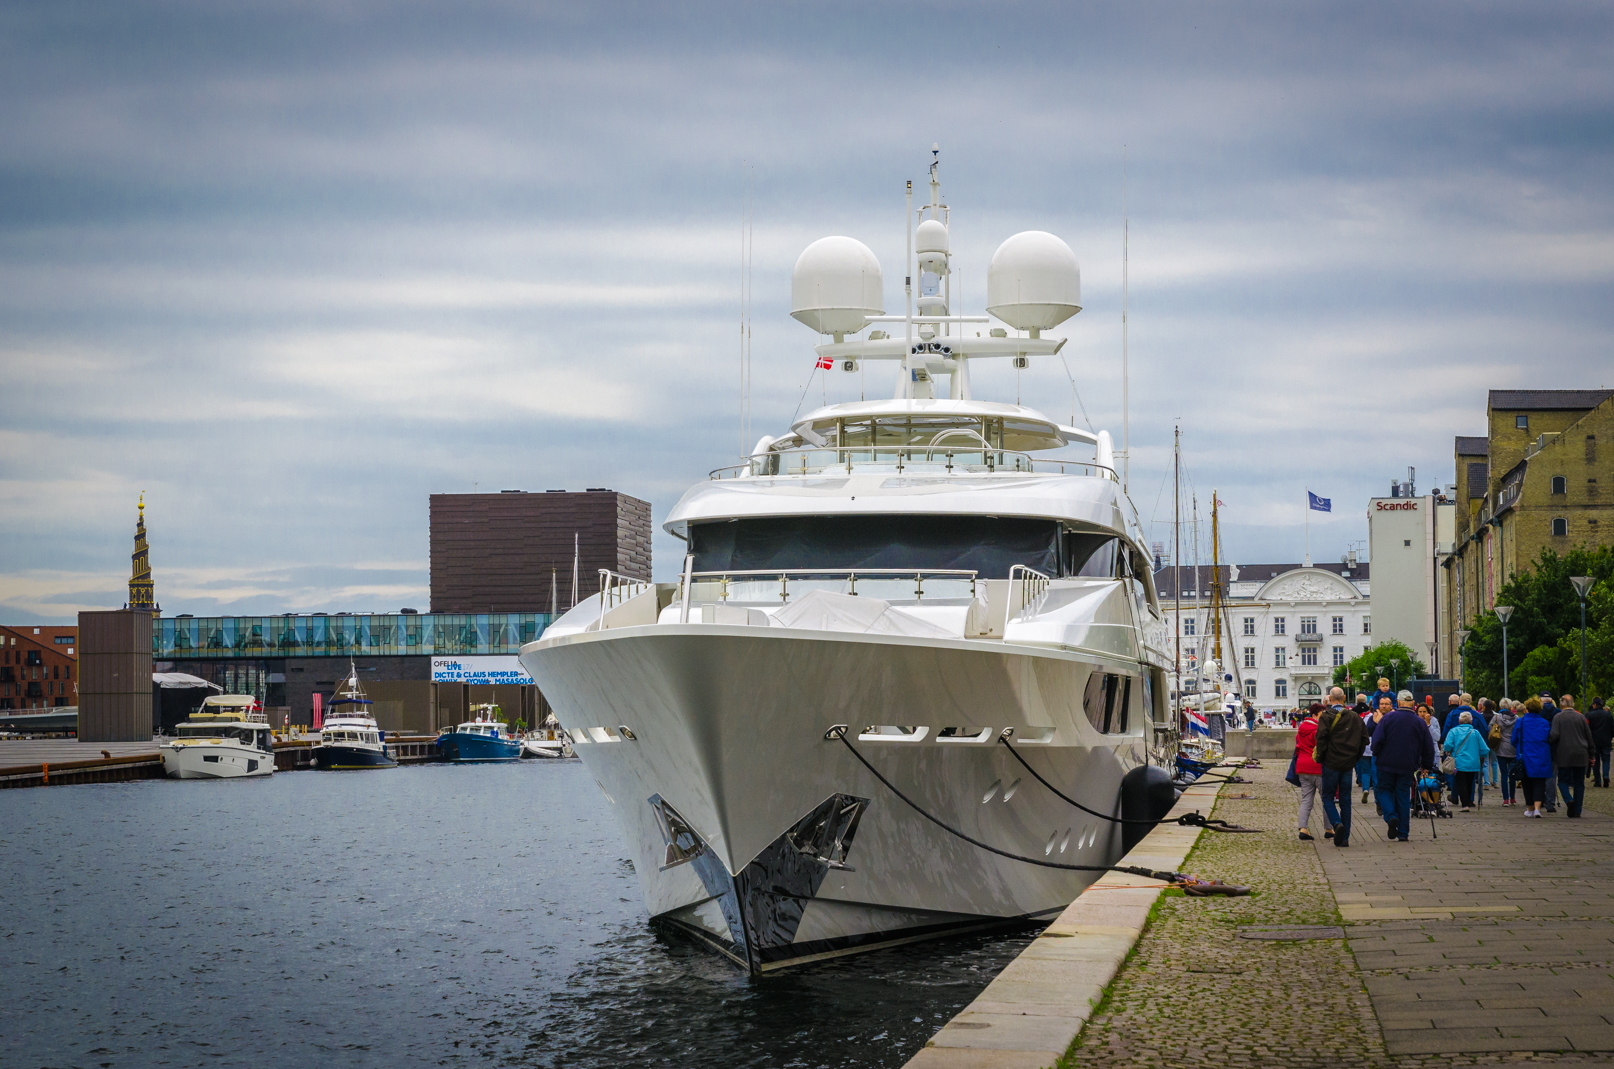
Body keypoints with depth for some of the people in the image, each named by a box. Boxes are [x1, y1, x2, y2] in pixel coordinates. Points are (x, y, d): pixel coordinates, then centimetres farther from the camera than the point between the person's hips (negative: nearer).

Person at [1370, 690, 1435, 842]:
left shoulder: (1387, 718, -6)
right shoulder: (1420, 723, 1)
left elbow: (1377, 740, -9)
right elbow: (1428, 748, 6)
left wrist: (1377, 756, 9)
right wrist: (1426, 765, 18)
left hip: (1387, 764, -2)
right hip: (1407, 767, 2)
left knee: (1385, 791, 12)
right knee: (1403, 797, 8)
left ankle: (1391, 817, -16)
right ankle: (1403, 833, 7)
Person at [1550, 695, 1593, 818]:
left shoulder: (1557, 717, -5)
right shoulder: (1581, 717, 4)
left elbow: (1554, 735, -14)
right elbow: (1589, 737, 8)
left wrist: (1548, 743, 6)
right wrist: (1590, 754, 18)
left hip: (1564, 756, -2)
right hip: (1580, 756, 2)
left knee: (1563, 780, 7)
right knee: (1579, 782, 8)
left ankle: (1569, 800, -18)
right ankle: (1577, 810, 6)